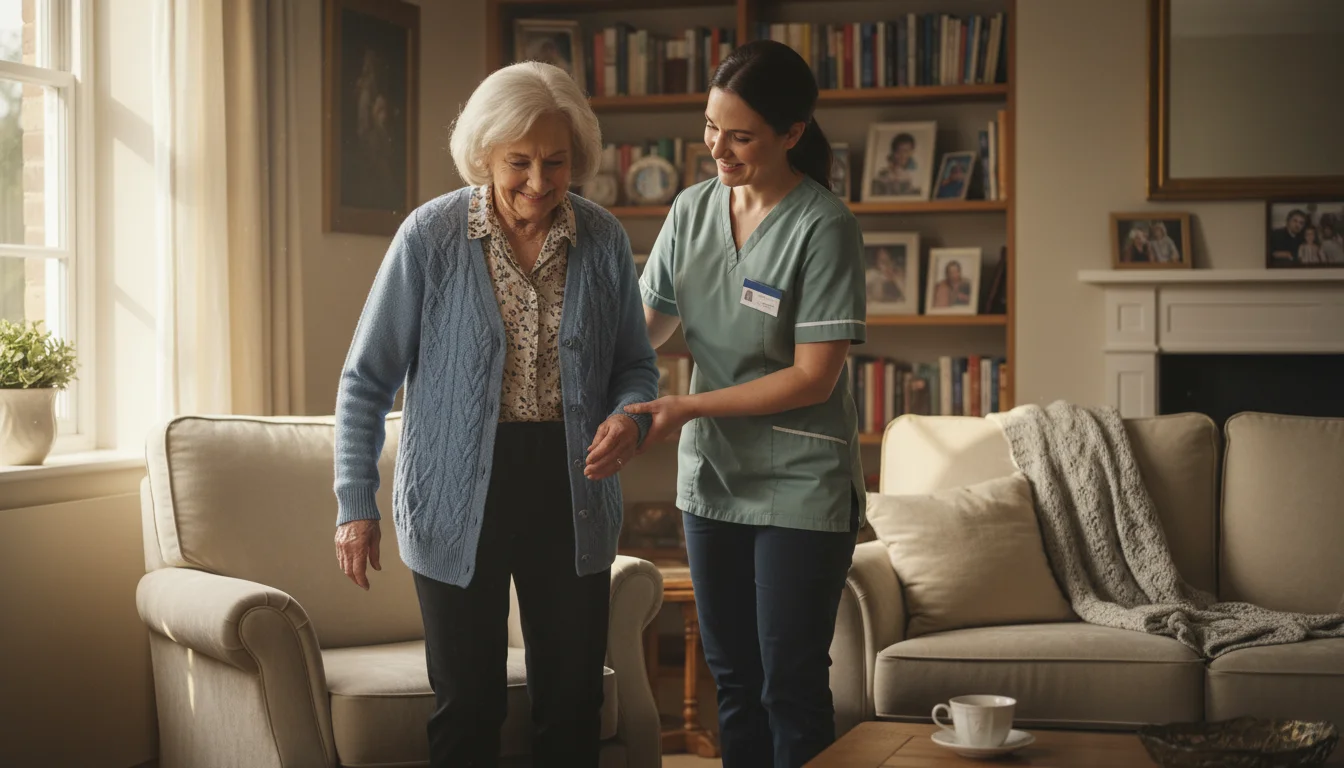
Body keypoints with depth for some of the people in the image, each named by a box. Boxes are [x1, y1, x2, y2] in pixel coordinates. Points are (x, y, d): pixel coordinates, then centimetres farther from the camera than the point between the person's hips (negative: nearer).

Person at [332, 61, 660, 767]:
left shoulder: (604, 240, -1)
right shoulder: (431, 236, -8)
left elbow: (636, 364, 11)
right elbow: (367, 379, -3)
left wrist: (629, 416, -12)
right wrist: (355, 504, -8)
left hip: (570, 490, 2)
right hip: (459, 498, -2)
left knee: (572, 703, 8)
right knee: (467, 707, 4)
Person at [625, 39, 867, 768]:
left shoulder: (823, 226, -15)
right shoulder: (693, 209, 2)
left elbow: (814, 378, -17)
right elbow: (647, 323, 10)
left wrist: (688, 408, -20)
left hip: (800, 487, -5)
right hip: (712, 476, 6)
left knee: (791, 683, 0)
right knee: (733, 677, 14)